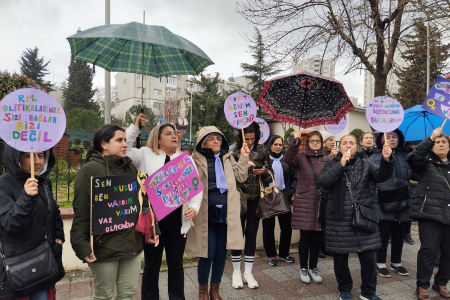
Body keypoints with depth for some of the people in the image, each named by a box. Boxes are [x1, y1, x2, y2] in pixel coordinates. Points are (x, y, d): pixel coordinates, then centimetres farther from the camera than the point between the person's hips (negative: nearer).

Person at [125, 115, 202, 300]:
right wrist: (135, 127, -9)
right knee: (152, 266, 13)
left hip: (178, 223, 3)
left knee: (176, 265, 16)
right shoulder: (145, 155, 1)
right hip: (153, 222, -2)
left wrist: (194, 207, -8)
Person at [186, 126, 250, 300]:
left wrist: (244, 157, -1)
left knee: (221, 254, 12)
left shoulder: (227, 157, 12)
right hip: (206, 214, -4)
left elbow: (240, 177, 6)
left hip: (225, 213, 4)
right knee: (208, 254, 1)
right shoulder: (196, 159, -3)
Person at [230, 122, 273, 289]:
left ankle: (248, 272, 24)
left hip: (256, 199, 2)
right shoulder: (233, 151, -5)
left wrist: (264, 171, -16)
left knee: (251, 234, 10)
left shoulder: (262, 151, 3)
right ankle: (236, 272, 23)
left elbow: (270, 175, 6)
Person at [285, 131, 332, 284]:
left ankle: (313, 267, 28)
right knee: (305, 237, 4)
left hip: (322, 203, 3)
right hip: (304, 202, -3)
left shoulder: (327, 159, 7)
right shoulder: (301, 157, -1)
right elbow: (288, 159, -22)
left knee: (317, 237, 11)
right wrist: (296, 140, -29)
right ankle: (303, 268, 21)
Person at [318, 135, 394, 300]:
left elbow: (381, 175, -10)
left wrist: (386, 160, -28)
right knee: (340, 257, 9)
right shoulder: (332, 164, 2)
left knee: (369, 257, 5)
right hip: (339, 219, -1)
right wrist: (341, 164, -20)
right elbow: (323, 181, -15)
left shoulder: (365, 163, 7)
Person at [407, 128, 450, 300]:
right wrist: (430, 139, -27)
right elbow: (413, 157, -21)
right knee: (429, 250, -5)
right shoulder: (426, 162, 2)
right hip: (430, 213, -5)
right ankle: (422, 286, 10)